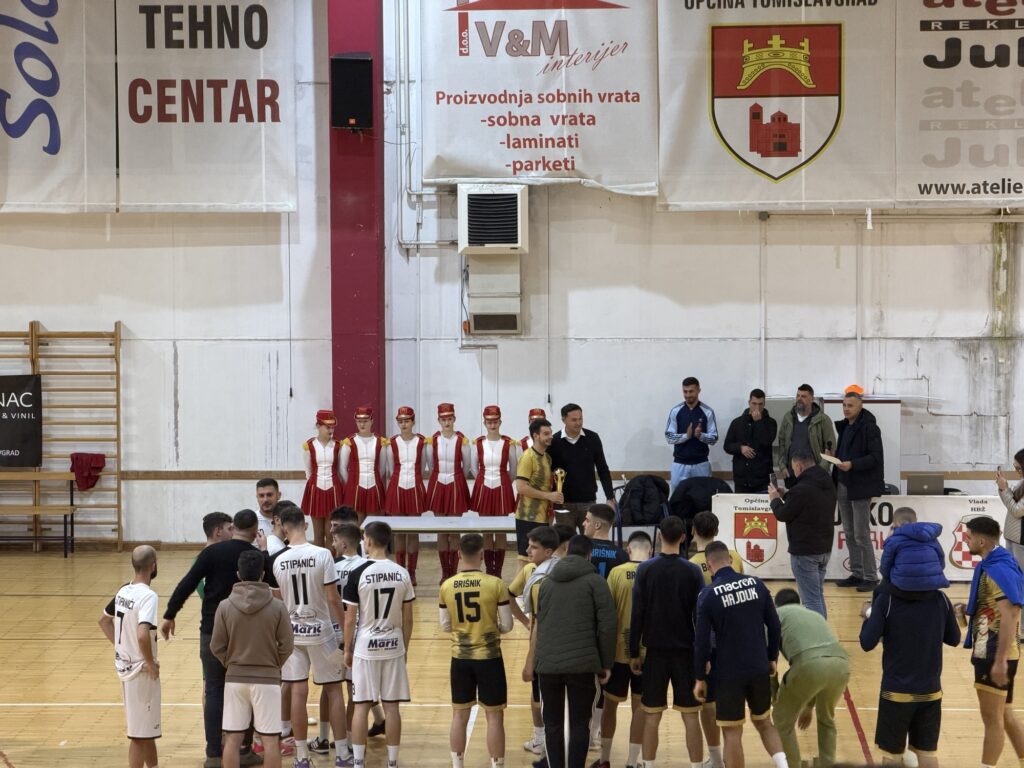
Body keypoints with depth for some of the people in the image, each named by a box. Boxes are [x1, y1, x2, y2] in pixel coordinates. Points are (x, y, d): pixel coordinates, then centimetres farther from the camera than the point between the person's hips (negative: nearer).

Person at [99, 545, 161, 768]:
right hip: (141, 670, -9)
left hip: (124, 664, 9)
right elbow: (143, 635, -34)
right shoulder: (148, 596, -21)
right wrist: (151, 662, -20)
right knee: (140, 733, 0)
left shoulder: (123, 591, 5)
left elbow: (104, 620, 19)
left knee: (147, 726, 22)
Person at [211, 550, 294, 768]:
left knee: (232, 738, 7)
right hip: (267, 679, -1)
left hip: (234, 679, 1)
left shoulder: (225, 606, -6)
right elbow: (287, 646, -5)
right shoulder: (277, 607, -8)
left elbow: (217, 647, -2)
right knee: (270, 740, 3)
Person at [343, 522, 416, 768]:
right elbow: (408, 619, 4)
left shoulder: (358, 574, -11)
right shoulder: (402, 574, -1)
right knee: (391, 707, 7)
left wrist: (347, 649, 4)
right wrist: (405, 648, 15)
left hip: (365, 648, -3)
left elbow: (350, 619, -7)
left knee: (361, 706, 5)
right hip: (393, 647, 3)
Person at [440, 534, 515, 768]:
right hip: (489, 657, -3)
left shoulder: (447, 586, -4)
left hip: (460, 657, 3)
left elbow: (445, 627, 6)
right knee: (494, 716, 6)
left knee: (459, 715, 14)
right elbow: (507, 626, -7)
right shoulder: (495, 584, -12)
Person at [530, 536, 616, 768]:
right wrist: (606, 664, 2)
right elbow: (607, 626, -5)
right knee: (579, 725, 3)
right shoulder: (595, 581, 1)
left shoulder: (547, 582, 14)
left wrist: (533, 664, 25)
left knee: (553, 725, 11)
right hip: (582, 664, -3)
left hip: (548, 664, 3)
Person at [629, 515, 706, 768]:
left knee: (652, 715, 7)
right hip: (686, 651, 0)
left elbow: (637, 614, -4)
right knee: (691, 715, 5)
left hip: (655, 651, 0)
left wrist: (634, 653, 3)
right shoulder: (692, 571, -5)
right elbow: (700, 615, -4)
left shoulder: (645, 570, -4)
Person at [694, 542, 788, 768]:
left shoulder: (708, 595, -11)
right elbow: (775, 627, 3)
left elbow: (702, 641, -10)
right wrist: (772, 659, 16)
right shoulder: (756, 584, -1)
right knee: (764, 723, 21)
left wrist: (700, 678, 0)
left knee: (732, 733, 7)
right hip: (759, 669, 4)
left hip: (729, 673, -4)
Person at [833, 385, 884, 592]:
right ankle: (857, 574, 21)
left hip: (860, 488, -8)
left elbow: (876, 458, -17)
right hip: (843, 487, 8)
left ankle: (870, 577, 2)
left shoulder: (869, 427, -12)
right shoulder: (844, 427, 14)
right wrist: (836, 460, 6)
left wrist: (852, 464, -27)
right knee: (849, 534, 12)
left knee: (861, 535, -6)